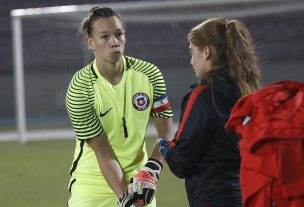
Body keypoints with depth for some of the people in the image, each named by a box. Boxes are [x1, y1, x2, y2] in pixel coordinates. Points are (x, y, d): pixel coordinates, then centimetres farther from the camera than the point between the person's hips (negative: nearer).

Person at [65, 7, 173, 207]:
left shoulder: (149, 74, -6)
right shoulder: (79, 89, -15)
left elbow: (166, 131, 0)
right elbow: (102, 150, -15)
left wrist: (151, 170, -15)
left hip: (136, 179, 3)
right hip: (92, 182, -3)